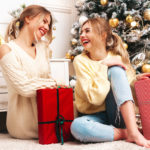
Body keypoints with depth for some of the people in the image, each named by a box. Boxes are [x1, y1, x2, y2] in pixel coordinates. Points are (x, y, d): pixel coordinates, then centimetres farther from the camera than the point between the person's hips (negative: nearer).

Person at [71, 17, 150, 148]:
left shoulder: (117, 58, 3)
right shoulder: (81, 61, -7)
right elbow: (95, 97, -19)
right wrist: (103, 65, -20)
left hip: (118, 115, 2)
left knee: (115, 69, -21)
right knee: (77, 126, -38)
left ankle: (133, 131, -31)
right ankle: (125, 133, -21)